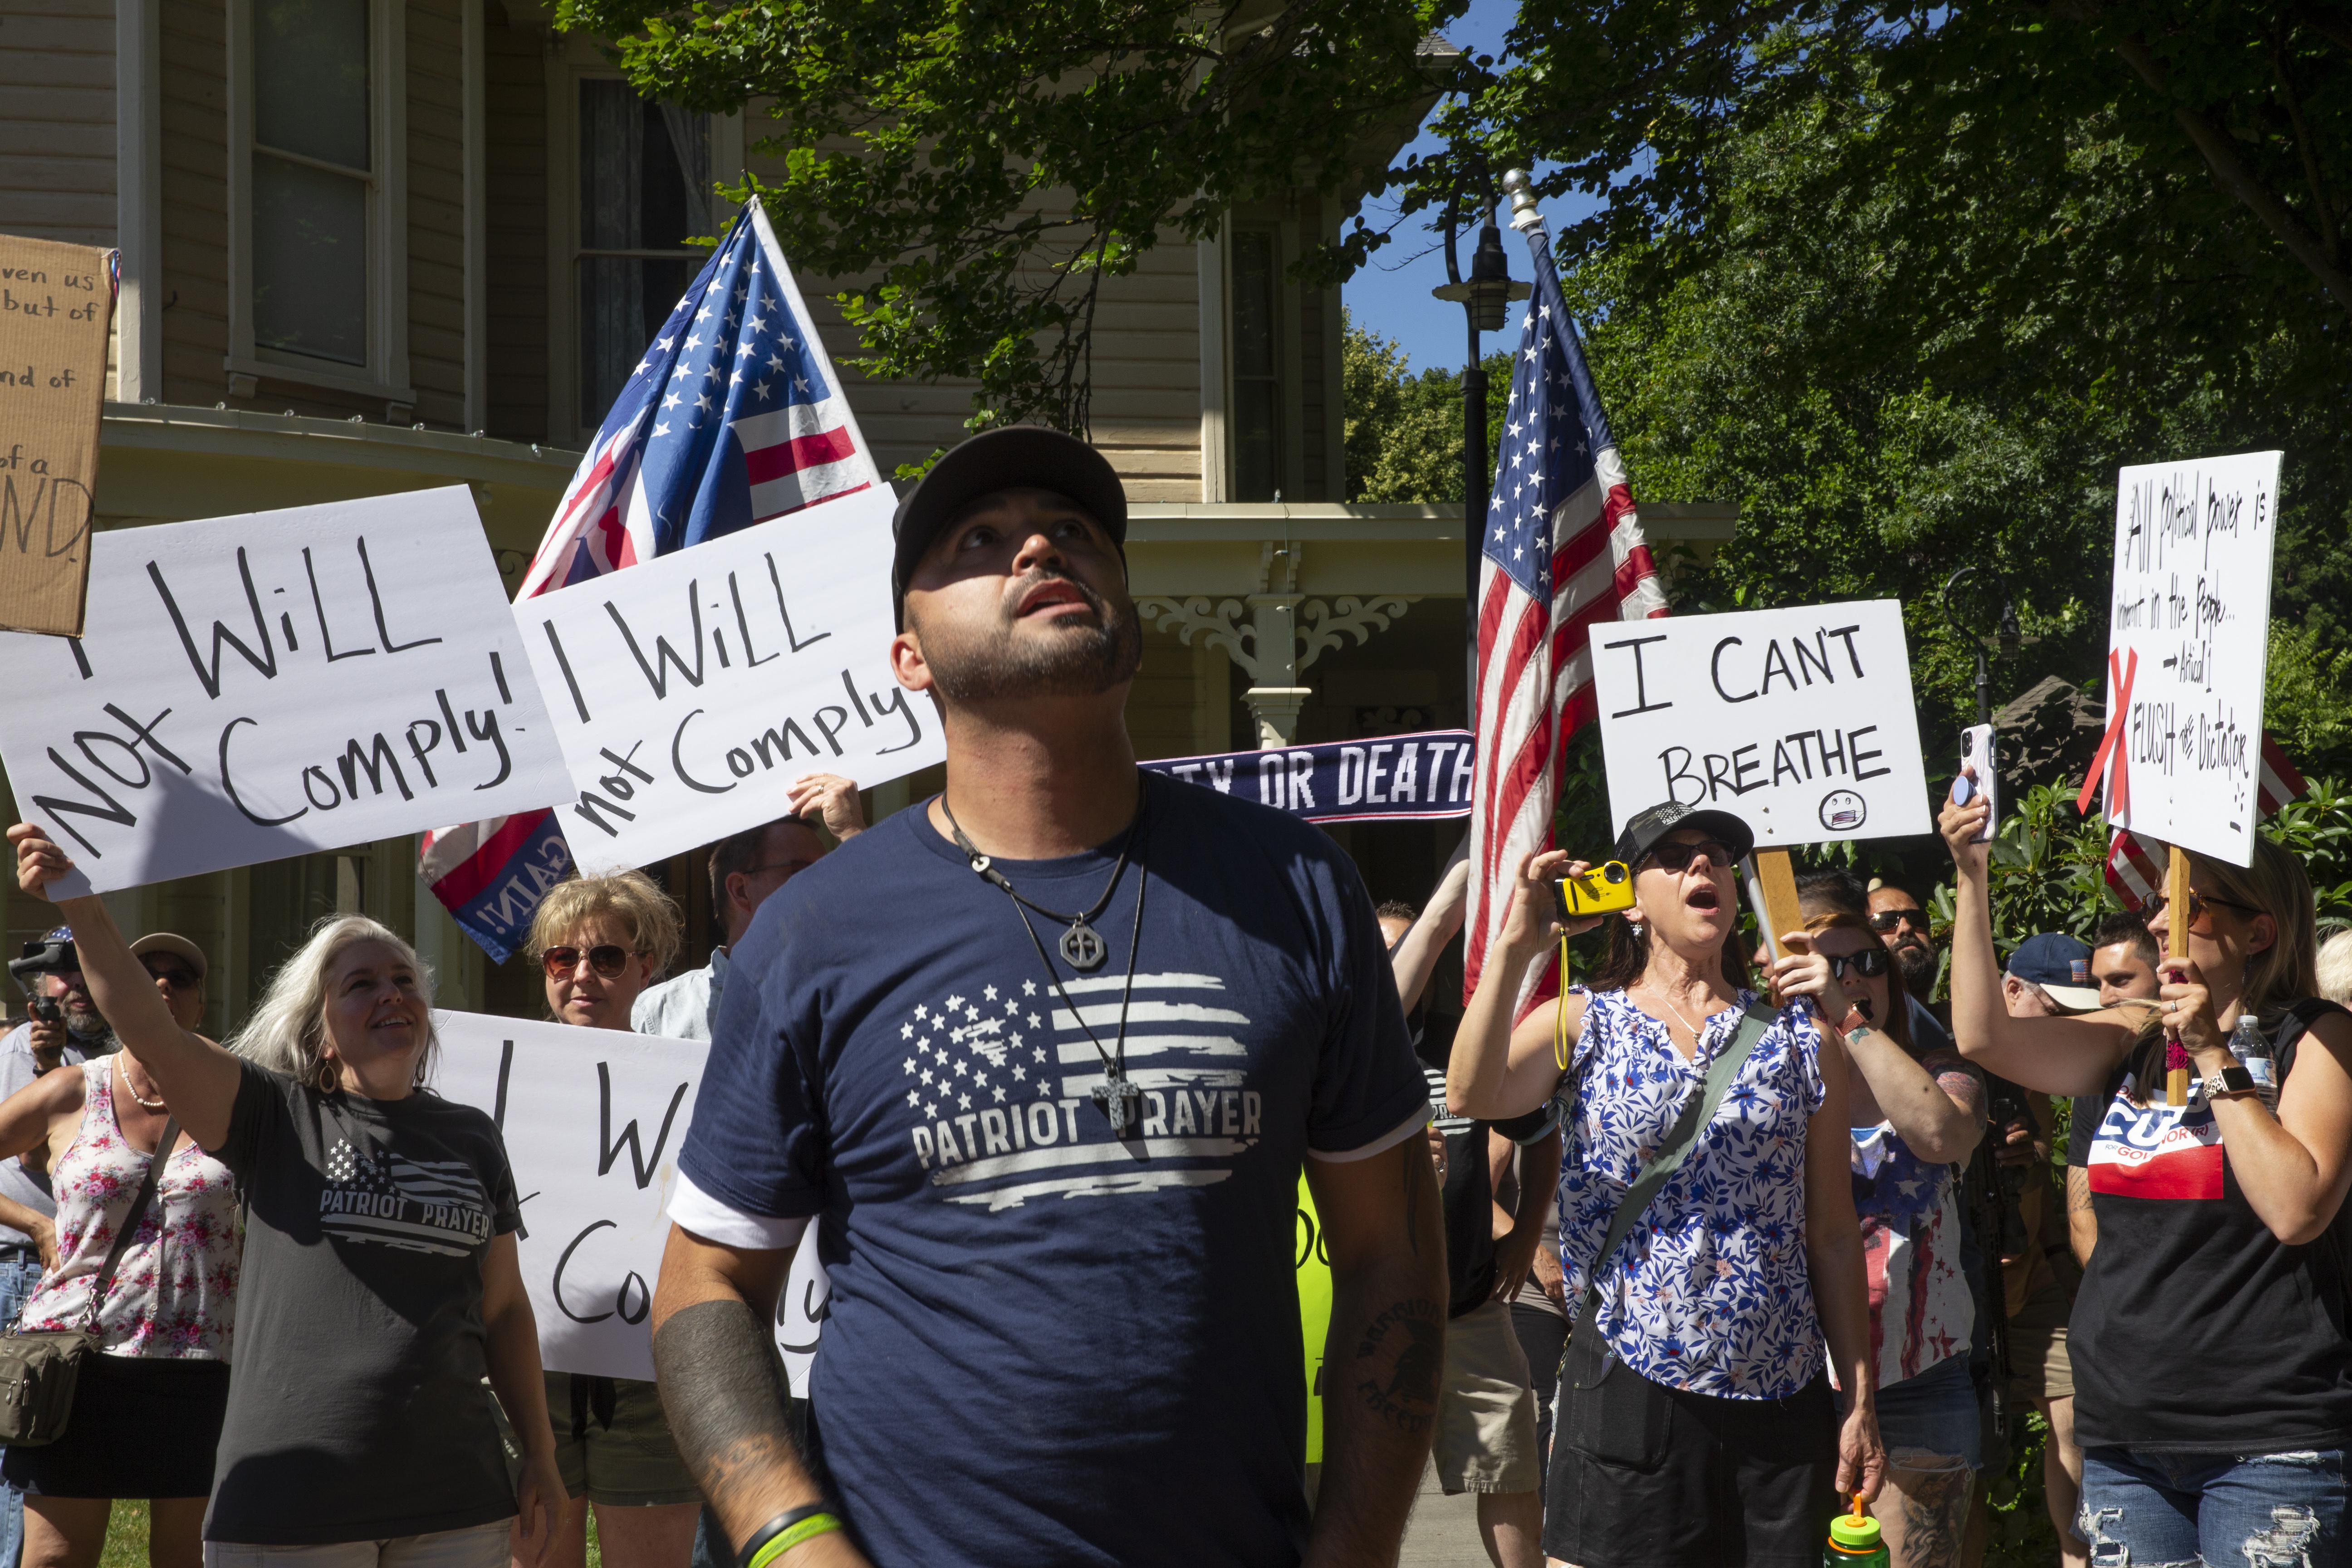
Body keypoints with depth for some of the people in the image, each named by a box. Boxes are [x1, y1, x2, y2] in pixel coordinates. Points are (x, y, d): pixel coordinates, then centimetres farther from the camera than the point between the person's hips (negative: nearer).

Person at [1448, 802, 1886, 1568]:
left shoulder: (1799, 1038, 9)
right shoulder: (1583, 1023, 5)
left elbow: (1833, 1237, 8)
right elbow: (1472, 1095, -17)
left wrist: (1862, 1402, 5)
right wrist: (1514, 947, -21)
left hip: (1781, 1407, 2)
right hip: (1628, 1388, -2)